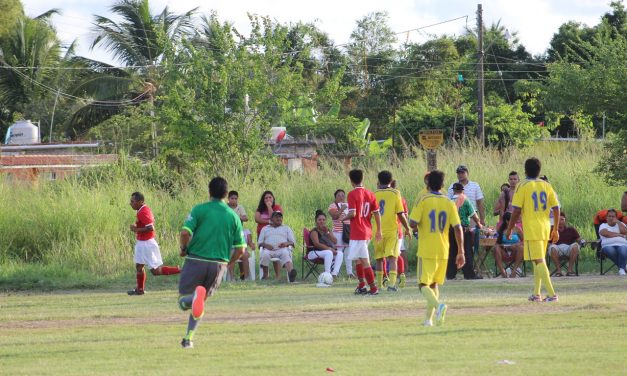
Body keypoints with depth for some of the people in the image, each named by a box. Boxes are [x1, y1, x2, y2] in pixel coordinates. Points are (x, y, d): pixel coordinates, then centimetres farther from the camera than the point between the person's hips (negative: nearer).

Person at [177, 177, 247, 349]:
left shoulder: (199, 210, -3)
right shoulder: (233, 216, 6)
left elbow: (185, 232, -15)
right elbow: (240, 249, 4)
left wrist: (183, 249, 5)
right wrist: (228, 264, 21)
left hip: (196, 260, -3)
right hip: (219, 264, 3)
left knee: (183, 301, 2)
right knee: (200, 302, 21)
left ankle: (196, 296, -33)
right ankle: (188, 338, 16)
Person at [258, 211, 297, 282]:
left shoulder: (286, 228, 28)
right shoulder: (265, 229, 29)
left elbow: (293, 242, 18)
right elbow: (259, 242, 19)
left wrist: (286, 243, -6)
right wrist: (265, 245, -5)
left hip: (282, 249, -1)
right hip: (269, 249, 1)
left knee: (285, 254, -39)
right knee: (265, 254, -38)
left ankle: (291, 271, -69)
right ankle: (265, 275, -27)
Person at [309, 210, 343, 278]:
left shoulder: (328, 230, 15)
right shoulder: (314, 231, -6)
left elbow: (335, 242, 3)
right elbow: (317, 244, -21)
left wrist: (327, 232, -10)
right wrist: (329, 249, -27)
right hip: (314, 253, -7)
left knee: (340, 253, -17)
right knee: (329, 253, -35)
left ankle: (334, 274, -29)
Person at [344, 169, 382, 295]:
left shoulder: (352, 194, -11)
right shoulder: (370, 194, 8)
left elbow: (352, 214, -19)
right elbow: (377, 213, 8)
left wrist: (344, 218, 2)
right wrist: (379, 231, 15)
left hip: (357, 232, -7)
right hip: (367, 232, 7)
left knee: (364, 261, -7)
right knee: (358, 259, 20)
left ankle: (373, 288, -9)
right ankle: (361, 285, 21)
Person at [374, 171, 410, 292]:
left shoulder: (374, 194, 3)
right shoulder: (395, 194, -3)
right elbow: (400, 214, -5)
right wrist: (407, 228, 5)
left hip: (377, 231, 2)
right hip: (392, 230, -2)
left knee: (379, 258, 13)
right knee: (392, 257, -5)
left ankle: (379, 284, 18)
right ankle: (391, 283, -18)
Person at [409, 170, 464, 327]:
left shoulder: (423, 201, -7)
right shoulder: (449, 203, 3)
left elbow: (413, 223, -14)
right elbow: (458, 228, -2)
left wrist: (417, 228, 11)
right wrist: (461, 252, 1)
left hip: (426, 250, -4)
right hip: (443, 251, 4)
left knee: (424, 284, -1)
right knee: (434, 284, 17)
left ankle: (438, 305, -29)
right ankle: (429, 318, 16)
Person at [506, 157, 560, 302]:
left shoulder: (522, 186, -7)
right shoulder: (546, 186, 7)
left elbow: (517, 210, -10)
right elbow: (556, 209, 6)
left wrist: (510, 228, 1)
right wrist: (555, 229, 16)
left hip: (531, 229, -6)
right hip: (545, 229, 6)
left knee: (539, 261, -8)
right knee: (538, 261, 19)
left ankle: (552, 293, -19)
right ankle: (536, 294, 22)